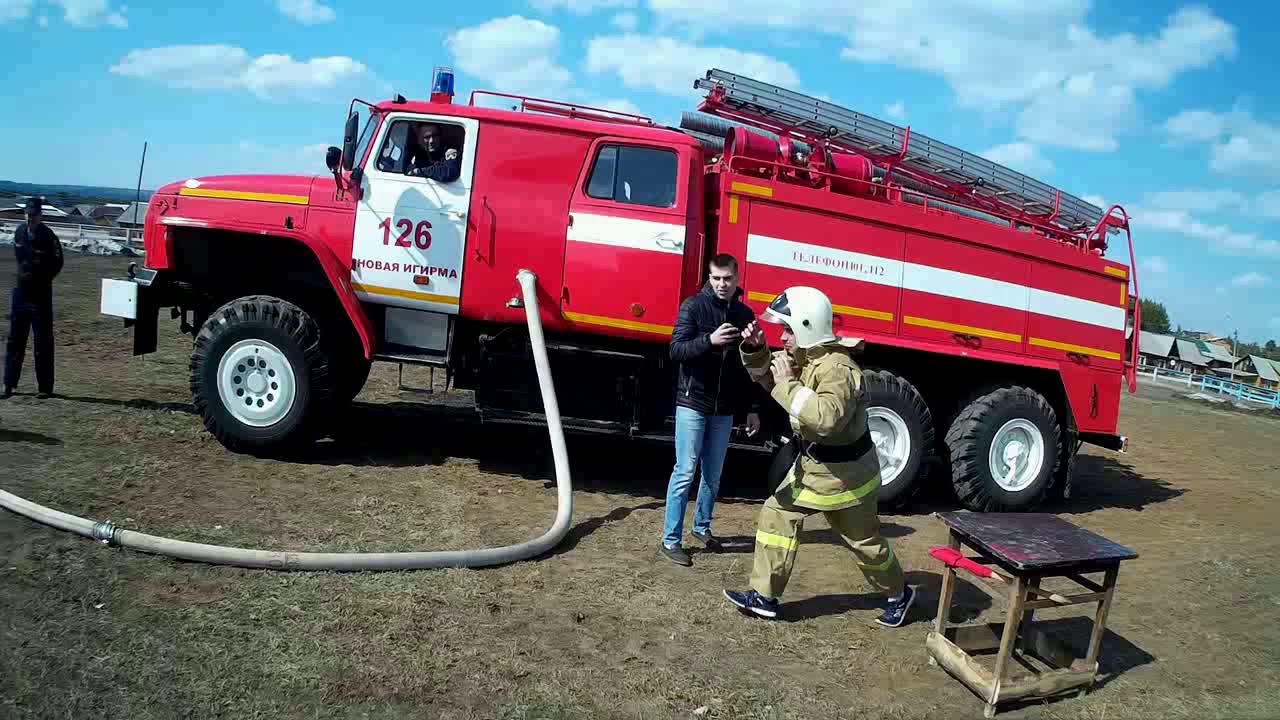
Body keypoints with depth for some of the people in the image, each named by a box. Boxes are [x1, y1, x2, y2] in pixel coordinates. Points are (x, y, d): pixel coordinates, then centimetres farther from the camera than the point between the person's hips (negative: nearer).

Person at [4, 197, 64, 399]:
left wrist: (42, 279, -2)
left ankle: (45, 387, 6)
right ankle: (9, 384, 18)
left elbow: (57, 263, -4)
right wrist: (24, 274, 11)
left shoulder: (48, 237, -13)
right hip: (20, 292, 6)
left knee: (43, 342, -1)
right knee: (14, 339, 10)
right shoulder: (19, 232, 5)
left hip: (41, 295, -6)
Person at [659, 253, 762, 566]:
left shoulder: (745, 315, 8)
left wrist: (752, 408, 12)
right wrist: (709, 340, -30)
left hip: (724, 409, 5)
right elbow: (676, 350, -15)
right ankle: (671, 539, 3)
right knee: (685, 472, -4)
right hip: (692, 403, -4)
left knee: (713, 474, 12)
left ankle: (702, 527, 30)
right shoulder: (694, 306, -6)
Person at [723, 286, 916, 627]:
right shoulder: (801, 356, -1)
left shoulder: (837, 368, -30)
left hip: (843, 472, -9)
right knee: (776, 516, 6)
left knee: (864, 539, 10)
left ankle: (899, 594, 35)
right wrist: (755, 348, -9)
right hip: (811, 464, 9)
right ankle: (765, 596, 14)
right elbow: (766, 373, 12)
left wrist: (788, 385, -37)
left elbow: (827, 417, -44)